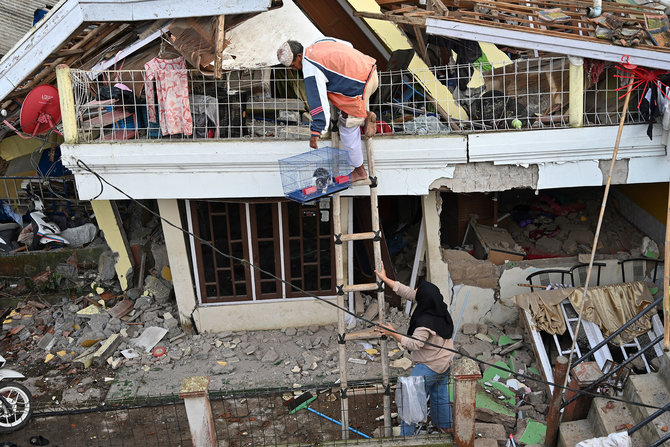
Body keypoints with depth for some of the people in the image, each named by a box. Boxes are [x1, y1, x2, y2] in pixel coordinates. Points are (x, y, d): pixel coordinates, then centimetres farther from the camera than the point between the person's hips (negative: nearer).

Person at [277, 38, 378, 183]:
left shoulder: (311, 70, -14)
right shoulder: (321, 42, 11)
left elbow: (319, 102, -19)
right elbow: (348, 45, 26)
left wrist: (316, 131, -18)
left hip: (360, 86, -9)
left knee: (347, 128, 4)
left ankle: (359, 171, 16)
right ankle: (365, 115, 18)